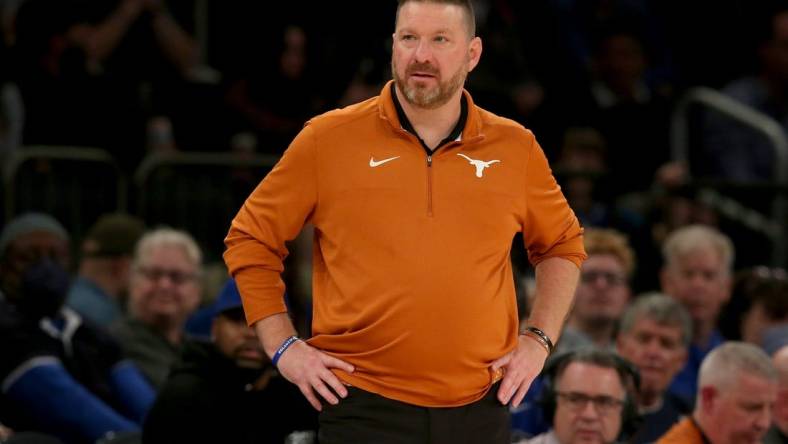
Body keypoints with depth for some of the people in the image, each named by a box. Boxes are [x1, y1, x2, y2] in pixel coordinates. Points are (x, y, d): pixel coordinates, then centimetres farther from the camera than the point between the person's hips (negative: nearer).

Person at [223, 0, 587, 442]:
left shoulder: (515, 147, 6)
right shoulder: (328, 139, -1)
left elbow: (563, 244, 21)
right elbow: (251, 240, 7)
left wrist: (539, 339, 9)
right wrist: (283, 347, -1)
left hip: (479, 409, 2)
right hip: (365, 408, -2)